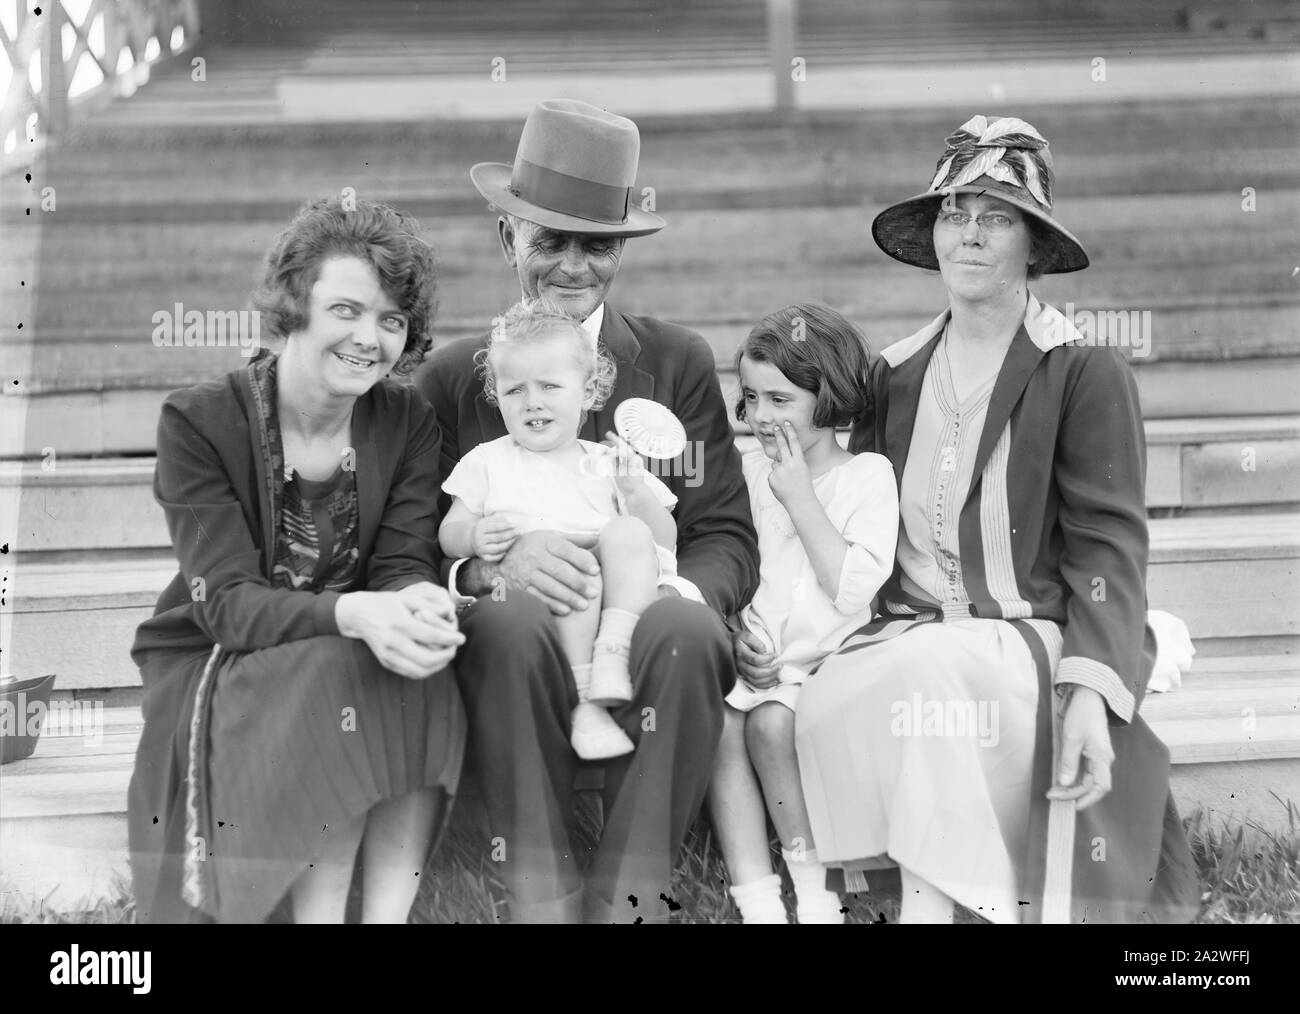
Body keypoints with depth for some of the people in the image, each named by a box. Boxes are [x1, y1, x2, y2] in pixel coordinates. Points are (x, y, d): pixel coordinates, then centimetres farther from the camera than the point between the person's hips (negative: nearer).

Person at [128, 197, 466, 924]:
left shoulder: (409, 426, -1)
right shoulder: (199, 423, -13)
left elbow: (405, 565, -11)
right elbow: (226, 603, -21)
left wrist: (421, 607, -38)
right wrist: (355, 614, -41)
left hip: (359, 658, 3)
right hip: (213, 674, -3)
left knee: (425, 684, -30)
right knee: (345, 680, -33)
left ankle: (389, 912, -28)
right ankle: (321, 911, -28)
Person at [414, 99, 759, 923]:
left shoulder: (679, 364, 10)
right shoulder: (452, 377, 9)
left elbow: (729, 543, 2)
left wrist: (667, 591, -21)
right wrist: (493, 566, -22)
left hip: (646, 649, 0)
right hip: (509, 660, 0)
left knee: (686, 624, -32)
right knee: (513, 611, -33)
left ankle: (629, 899, -23)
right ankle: (544, 895, -24)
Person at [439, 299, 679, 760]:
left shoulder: (608, 462, 23)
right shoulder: (488, 461, 23)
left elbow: (665, 541, 17)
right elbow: (449, 531, 14)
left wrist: (636, 491, -1)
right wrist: (474, 537, -9)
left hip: (612, 594, 2)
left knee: (627, 532, -27)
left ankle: (613, 654, -42)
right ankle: (581, 692, -41)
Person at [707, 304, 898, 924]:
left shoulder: (868, 476, 0)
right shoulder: (747, 473, 14)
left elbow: (853, 589, -12)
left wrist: (800, 498, -11)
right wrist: (736, 634, -6)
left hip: (823, 658, -4)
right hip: (751, 659, 4)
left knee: (771, 722, -32)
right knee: (716, 724, -27)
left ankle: (816, 895, -17)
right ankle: (757, 902, -30)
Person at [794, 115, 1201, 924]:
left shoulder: (1086, 373, 0)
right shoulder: (896, 376, 15)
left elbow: (1108, 546, -7)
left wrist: (1091, 692, -23)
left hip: (1038, 642, -4)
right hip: (911, 639, 4)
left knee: (923, 681, -35)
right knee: (829, 702, -29)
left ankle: (931, 897, -26)